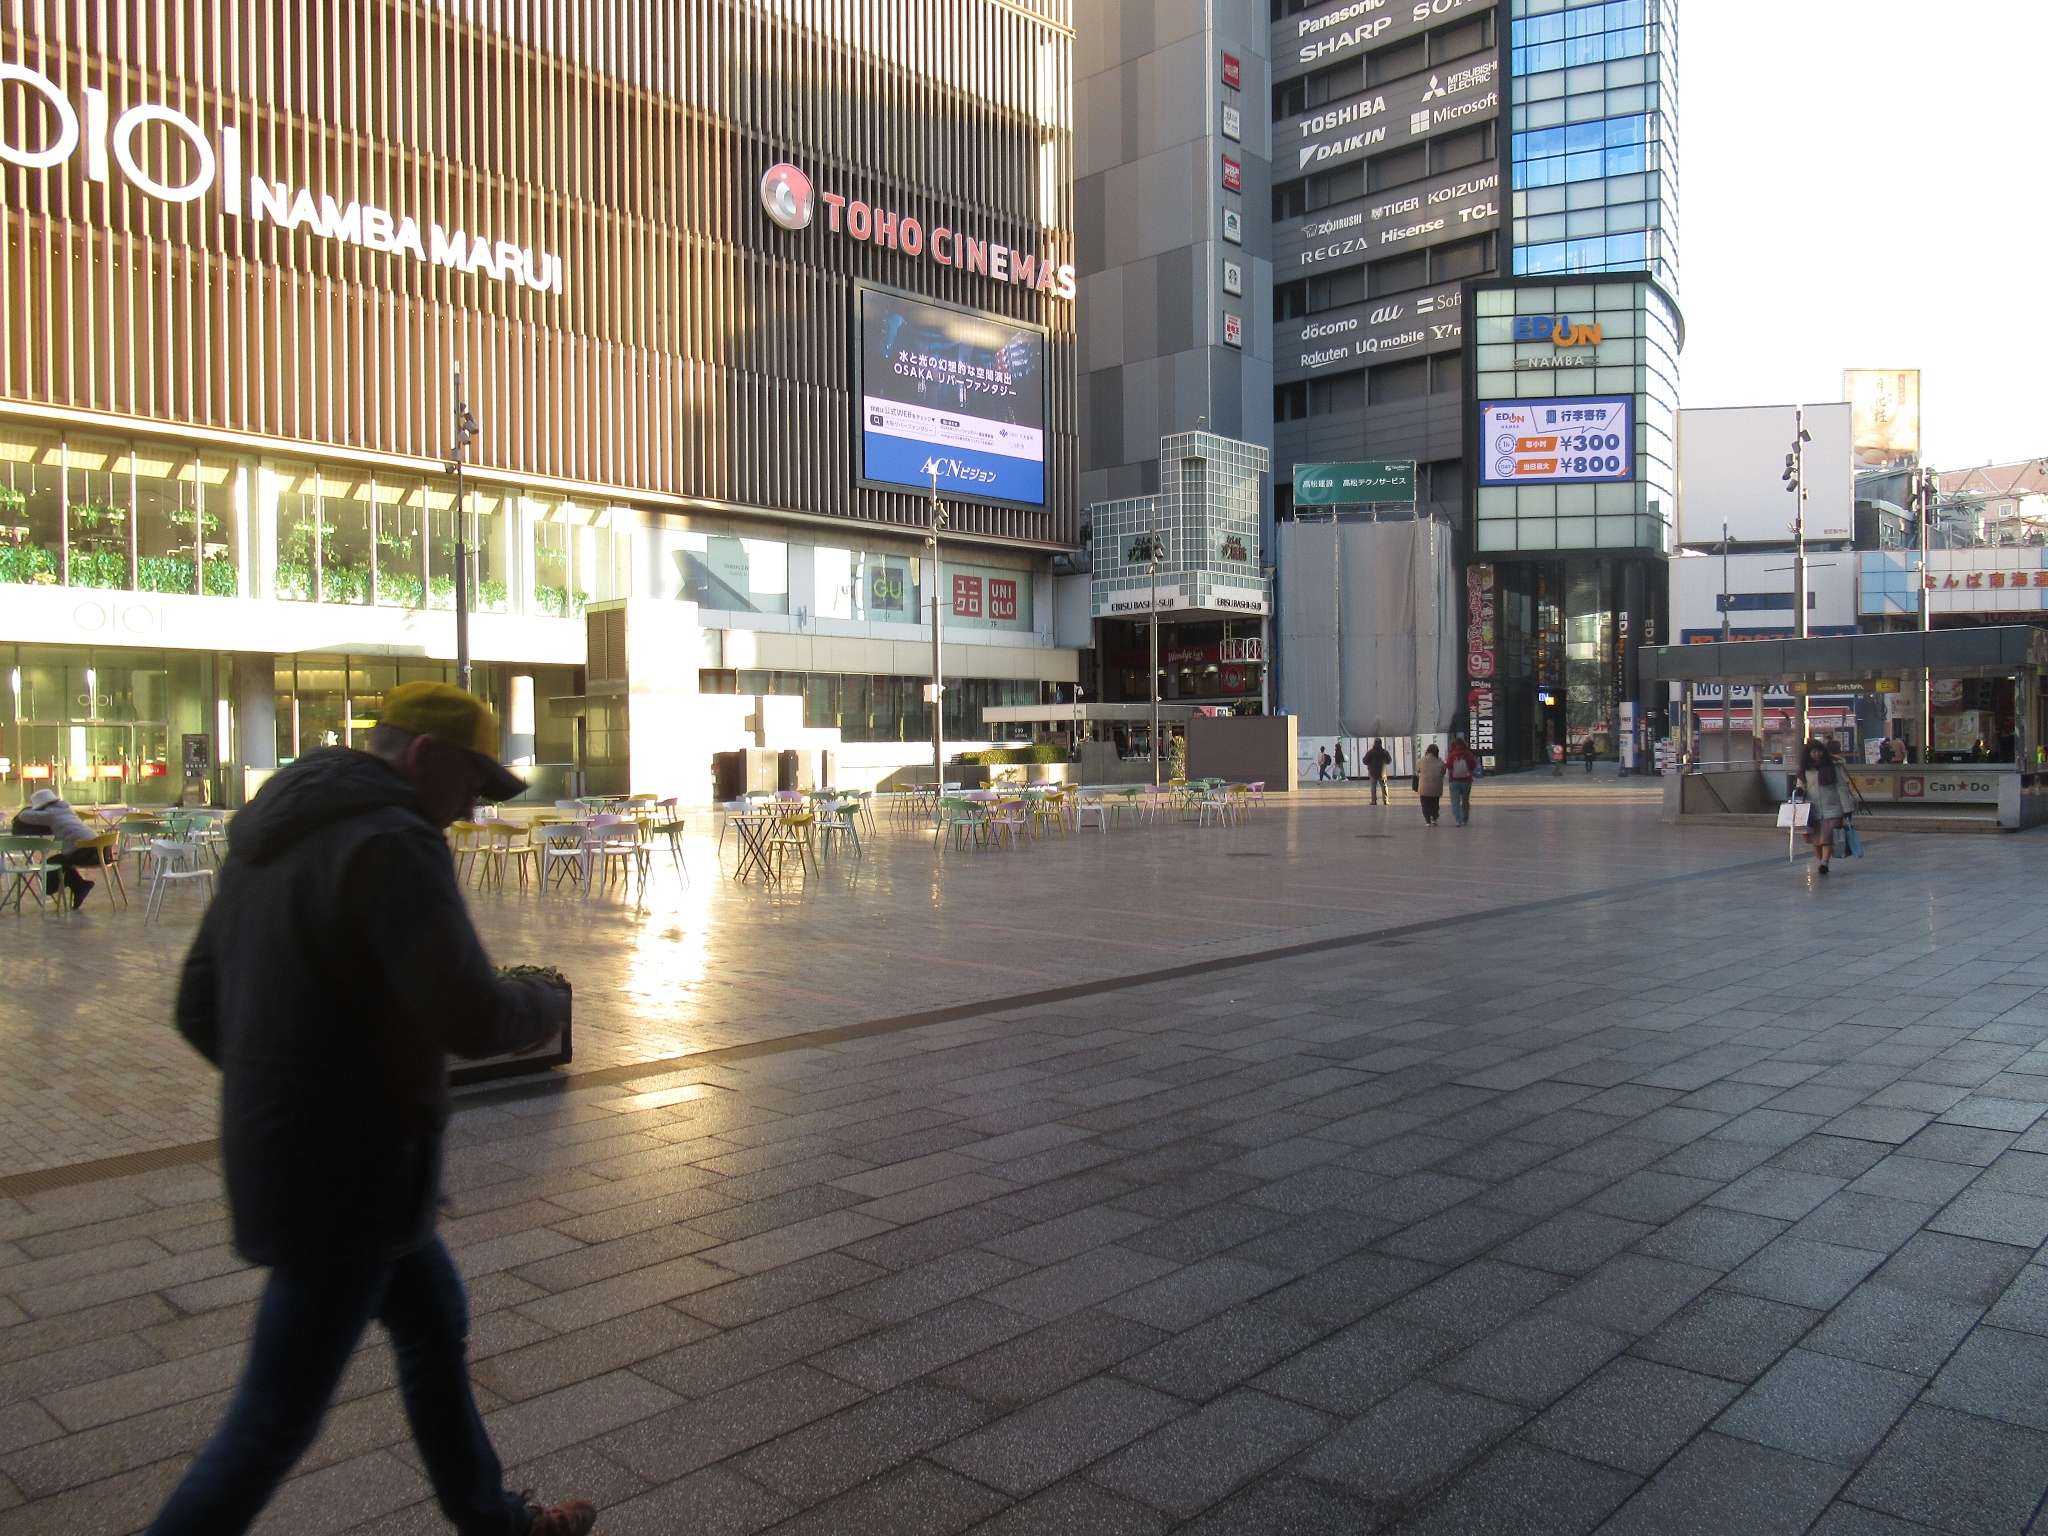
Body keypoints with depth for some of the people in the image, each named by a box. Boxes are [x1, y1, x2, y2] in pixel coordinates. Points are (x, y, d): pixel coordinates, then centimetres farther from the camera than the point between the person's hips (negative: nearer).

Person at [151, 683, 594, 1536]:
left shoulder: (266, 841, 9)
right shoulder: (392, 845, -21)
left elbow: (200, 1010, 14)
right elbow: (470, 1016, -28)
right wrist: (544, 1004, -7)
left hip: (277, 1153, 10)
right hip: (348, 1178, -10)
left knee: (435, 1322, 24)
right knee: (278, 1418, 4)